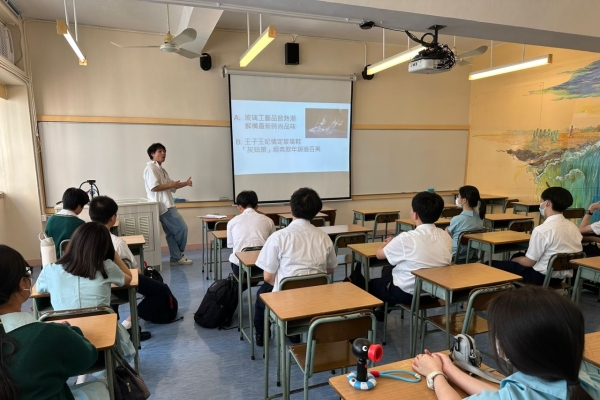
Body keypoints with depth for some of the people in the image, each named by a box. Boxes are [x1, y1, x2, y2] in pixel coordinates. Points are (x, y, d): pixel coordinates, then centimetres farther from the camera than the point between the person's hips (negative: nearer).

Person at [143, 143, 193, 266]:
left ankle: (176, 258, 15)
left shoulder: (161, 169, 20)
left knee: (171, 233, 10)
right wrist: (171, 185, -14)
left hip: (166, 206, 10)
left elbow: (171, 186, 22)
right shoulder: (151, 168, -10)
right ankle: (179, 255, 11)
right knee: (182, 228, -6)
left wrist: (185, 183, 8)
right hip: (163, 206, -10)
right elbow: (154, 187, -22)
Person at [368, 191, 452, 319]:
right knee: (387, 271, 29)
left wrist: (387, 244, 14)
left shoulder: (406, 238, -24)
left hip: (407, 294, -6)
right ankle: (384, 310, 40)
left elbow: (379, 254, -8)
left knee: (372, 283, 22)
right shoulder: (445, 236, -7)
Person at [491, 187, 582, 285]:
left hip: (542, 277, -8)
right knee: (519, 256, 30)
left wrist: (515, 259, 7)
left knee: (493, 264, 1)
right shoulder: (573, 227, -1)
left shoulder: (542, 230, -23)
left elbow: (529, 262, -15)